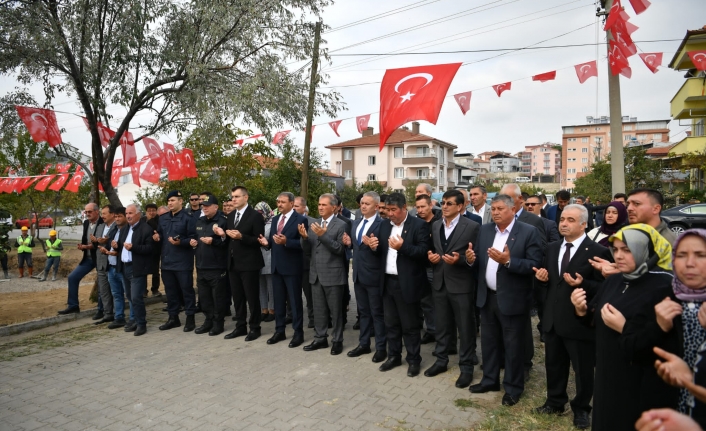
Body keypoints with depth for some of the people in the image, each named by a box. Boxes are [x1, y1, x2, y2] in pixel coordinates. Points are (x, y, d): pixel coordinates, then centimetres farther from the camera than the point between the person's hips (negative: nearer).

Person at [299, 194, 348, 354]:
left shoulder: (341, 225, -8)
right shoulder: (313, 224, 10)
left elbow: (340, 249, -16)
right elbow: (307, 251, 9)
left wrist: (323, 235, -25)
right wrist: (304, 237, -11)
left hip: (333, 275, -6)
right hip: (316, 274, 6)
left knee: (335, 310, 6)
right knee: (319, 310, 14)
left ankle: (337, 341, 18)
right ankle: (320, 338, 27)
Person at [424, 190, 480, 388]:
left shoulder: (472, 226, -9)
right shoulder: (435, 225, 9)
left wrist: (459, 259, -24)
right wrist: (431, 256, -4)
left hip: (461, 284, -5)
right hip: (439, 283, 5)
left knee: (465, 328, 7)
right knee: (441, 325, 17)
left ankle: (466, 367, 22)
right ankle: (441, 360, 33)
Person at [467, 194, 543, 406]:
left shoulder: (529, 232, -11)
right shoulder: (485, 230, 6)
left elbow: (535, 265, -18)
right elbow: (479, 261, 7)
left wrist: (508, 261, -30)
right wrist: (471, 259, -15)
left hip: (512, 299, -5)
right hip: (487, 297, 5)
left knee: (513, 346, 9)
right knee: (488, 342, 18)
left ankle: (513, 387, 27)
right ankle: (490, 380, 36)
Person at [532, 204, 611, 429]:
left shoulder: (597, 251, -12)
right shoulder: (552, 248, 9)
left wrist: (582, 284, -30)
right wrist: (542, 278, -6)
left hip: (580, 321, -6)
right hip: (553, 318, 6)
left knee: (583, 369, 12)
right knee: (553, 364, 20)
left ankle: (581, 409, 33)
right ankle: (555, 402, 40)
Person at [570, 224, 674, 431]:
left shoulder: (665, 286, -19)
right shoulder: (613, 281, 5)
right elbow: (595, 321, 11)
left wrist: (624, 328, -28)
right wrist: (582, 310, -8)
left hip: (643, 386, -7)